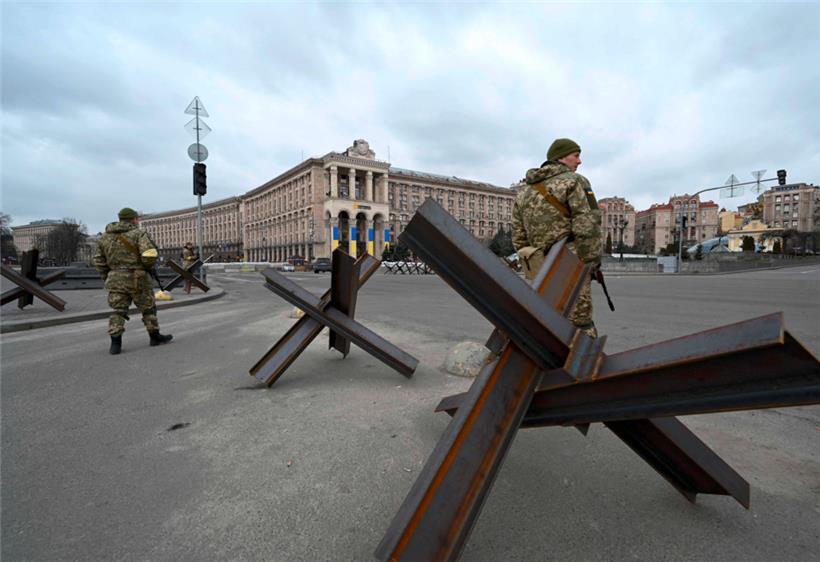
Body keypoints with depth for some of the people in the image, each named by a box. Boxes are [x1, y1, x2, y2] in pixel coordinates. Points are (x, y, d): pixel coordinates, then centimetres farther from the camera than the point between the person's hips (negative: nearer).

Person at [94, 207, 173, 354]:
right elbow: (149, 256, -19)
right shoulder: (139, 234, -6)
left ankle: (115, 344, 1)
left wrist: (108, 277, 21)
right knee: (148, 308, 10)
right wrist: (146, 266, 1)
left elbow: (99, 261, 13)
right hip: (137, 278, -4)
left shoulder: (105, 236, 12)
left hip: (115, 279, 5)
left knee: (118, 311, 7)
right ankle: (155, 337, 20)